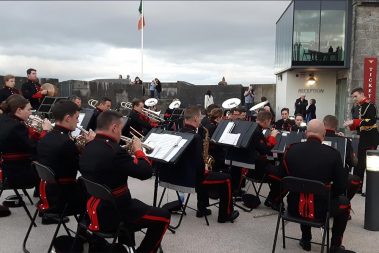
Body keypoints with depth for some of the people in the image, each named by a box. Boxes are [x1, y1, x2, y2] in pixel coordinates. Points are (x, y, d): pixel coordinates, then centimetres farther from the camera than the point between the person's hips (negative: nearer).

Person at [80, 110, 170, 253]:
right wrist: (138, 150, -7)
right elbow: (146, 172, -22)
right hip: (110, 214, -9)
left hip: (93, 210, 9)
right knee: (163, 217, 3)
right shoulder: (114, 150, -26)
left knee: (135, 204, 34)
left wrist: (129, 152, 8)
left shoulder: (88, 148, 2)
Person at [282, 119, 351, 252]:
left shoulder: (291, 149, -7)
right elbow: (341, 187, -7)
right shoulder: (333, 153, -15)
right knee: (344, 202, 27)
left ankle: (306, 240, 41)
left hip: (295, 207, 3)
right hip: (321, 209, -2)